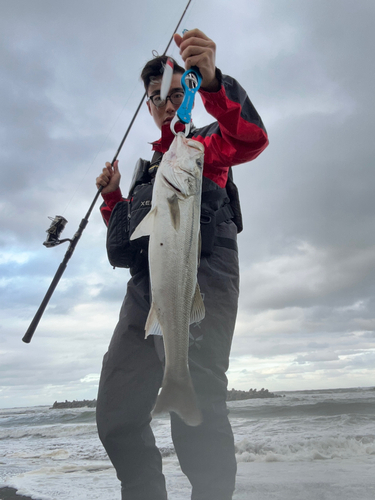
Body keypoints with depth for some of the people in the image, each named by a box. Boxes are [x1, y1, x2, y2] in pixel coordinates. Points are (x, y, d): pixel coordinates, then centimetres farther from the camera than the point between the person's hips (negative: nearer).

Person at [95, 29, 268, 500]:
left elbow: (250, 138, -11)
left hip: (200, 278, -6)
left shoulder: (206, 144, 14)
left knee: (196, 413, -19)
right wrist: (111, 197, 14)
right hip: (145, 285, 7)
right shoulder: (145, 166, 31)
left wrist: (211, 81, -26)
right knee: (116, 414, 3)